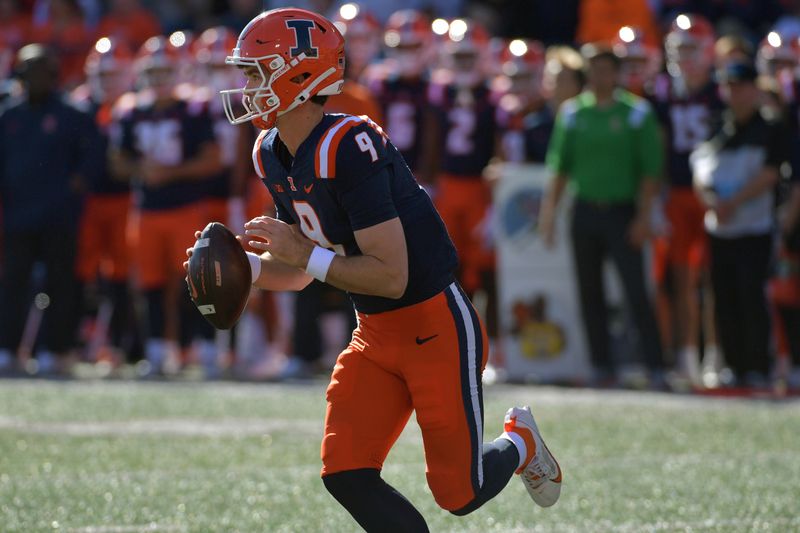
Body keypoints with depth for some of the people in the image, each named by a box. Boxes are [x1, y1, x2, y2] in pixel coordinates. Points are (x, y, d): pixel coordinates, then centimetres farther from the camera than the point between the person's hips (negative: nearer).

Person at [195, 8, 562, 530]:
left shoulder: (347, 148, -26)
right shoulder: (274, 156, 2)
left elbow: (391, 277, -26)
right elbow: (300, 272, 12)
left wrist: (305, 254, -24)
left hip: (436, 326, -8)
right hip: (375, 335, 8)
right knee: (346, 476, -5)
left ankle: (519, 441, 30)